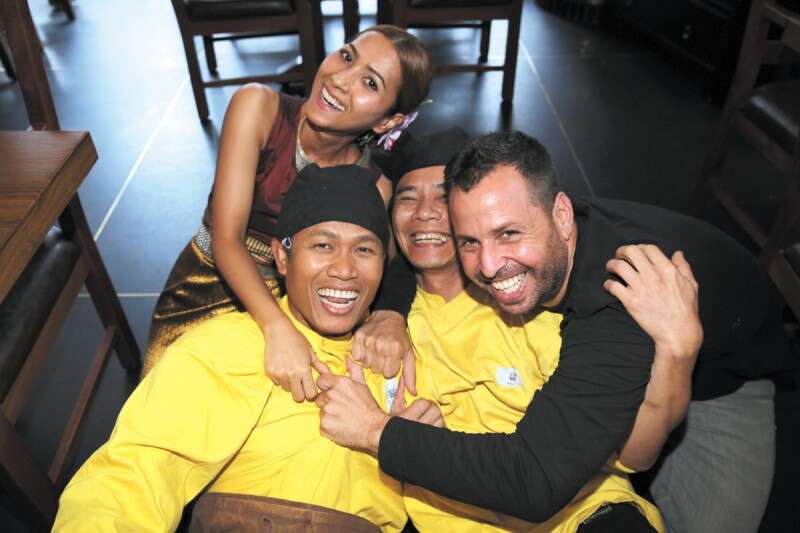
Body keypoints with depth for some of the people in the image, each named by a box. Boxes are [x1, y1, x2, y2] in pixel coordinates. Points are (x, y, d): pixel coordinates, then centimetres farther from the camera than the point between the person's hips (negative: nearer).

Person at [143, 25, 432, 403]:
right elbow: (226, 238, -26)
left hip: (285, 302, 1)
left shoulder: (373, 187, -15)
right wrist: (279, 328, -42)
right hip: (205, 287, 0)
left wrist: (389, 317, -38)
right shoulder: (258, 106, -20)